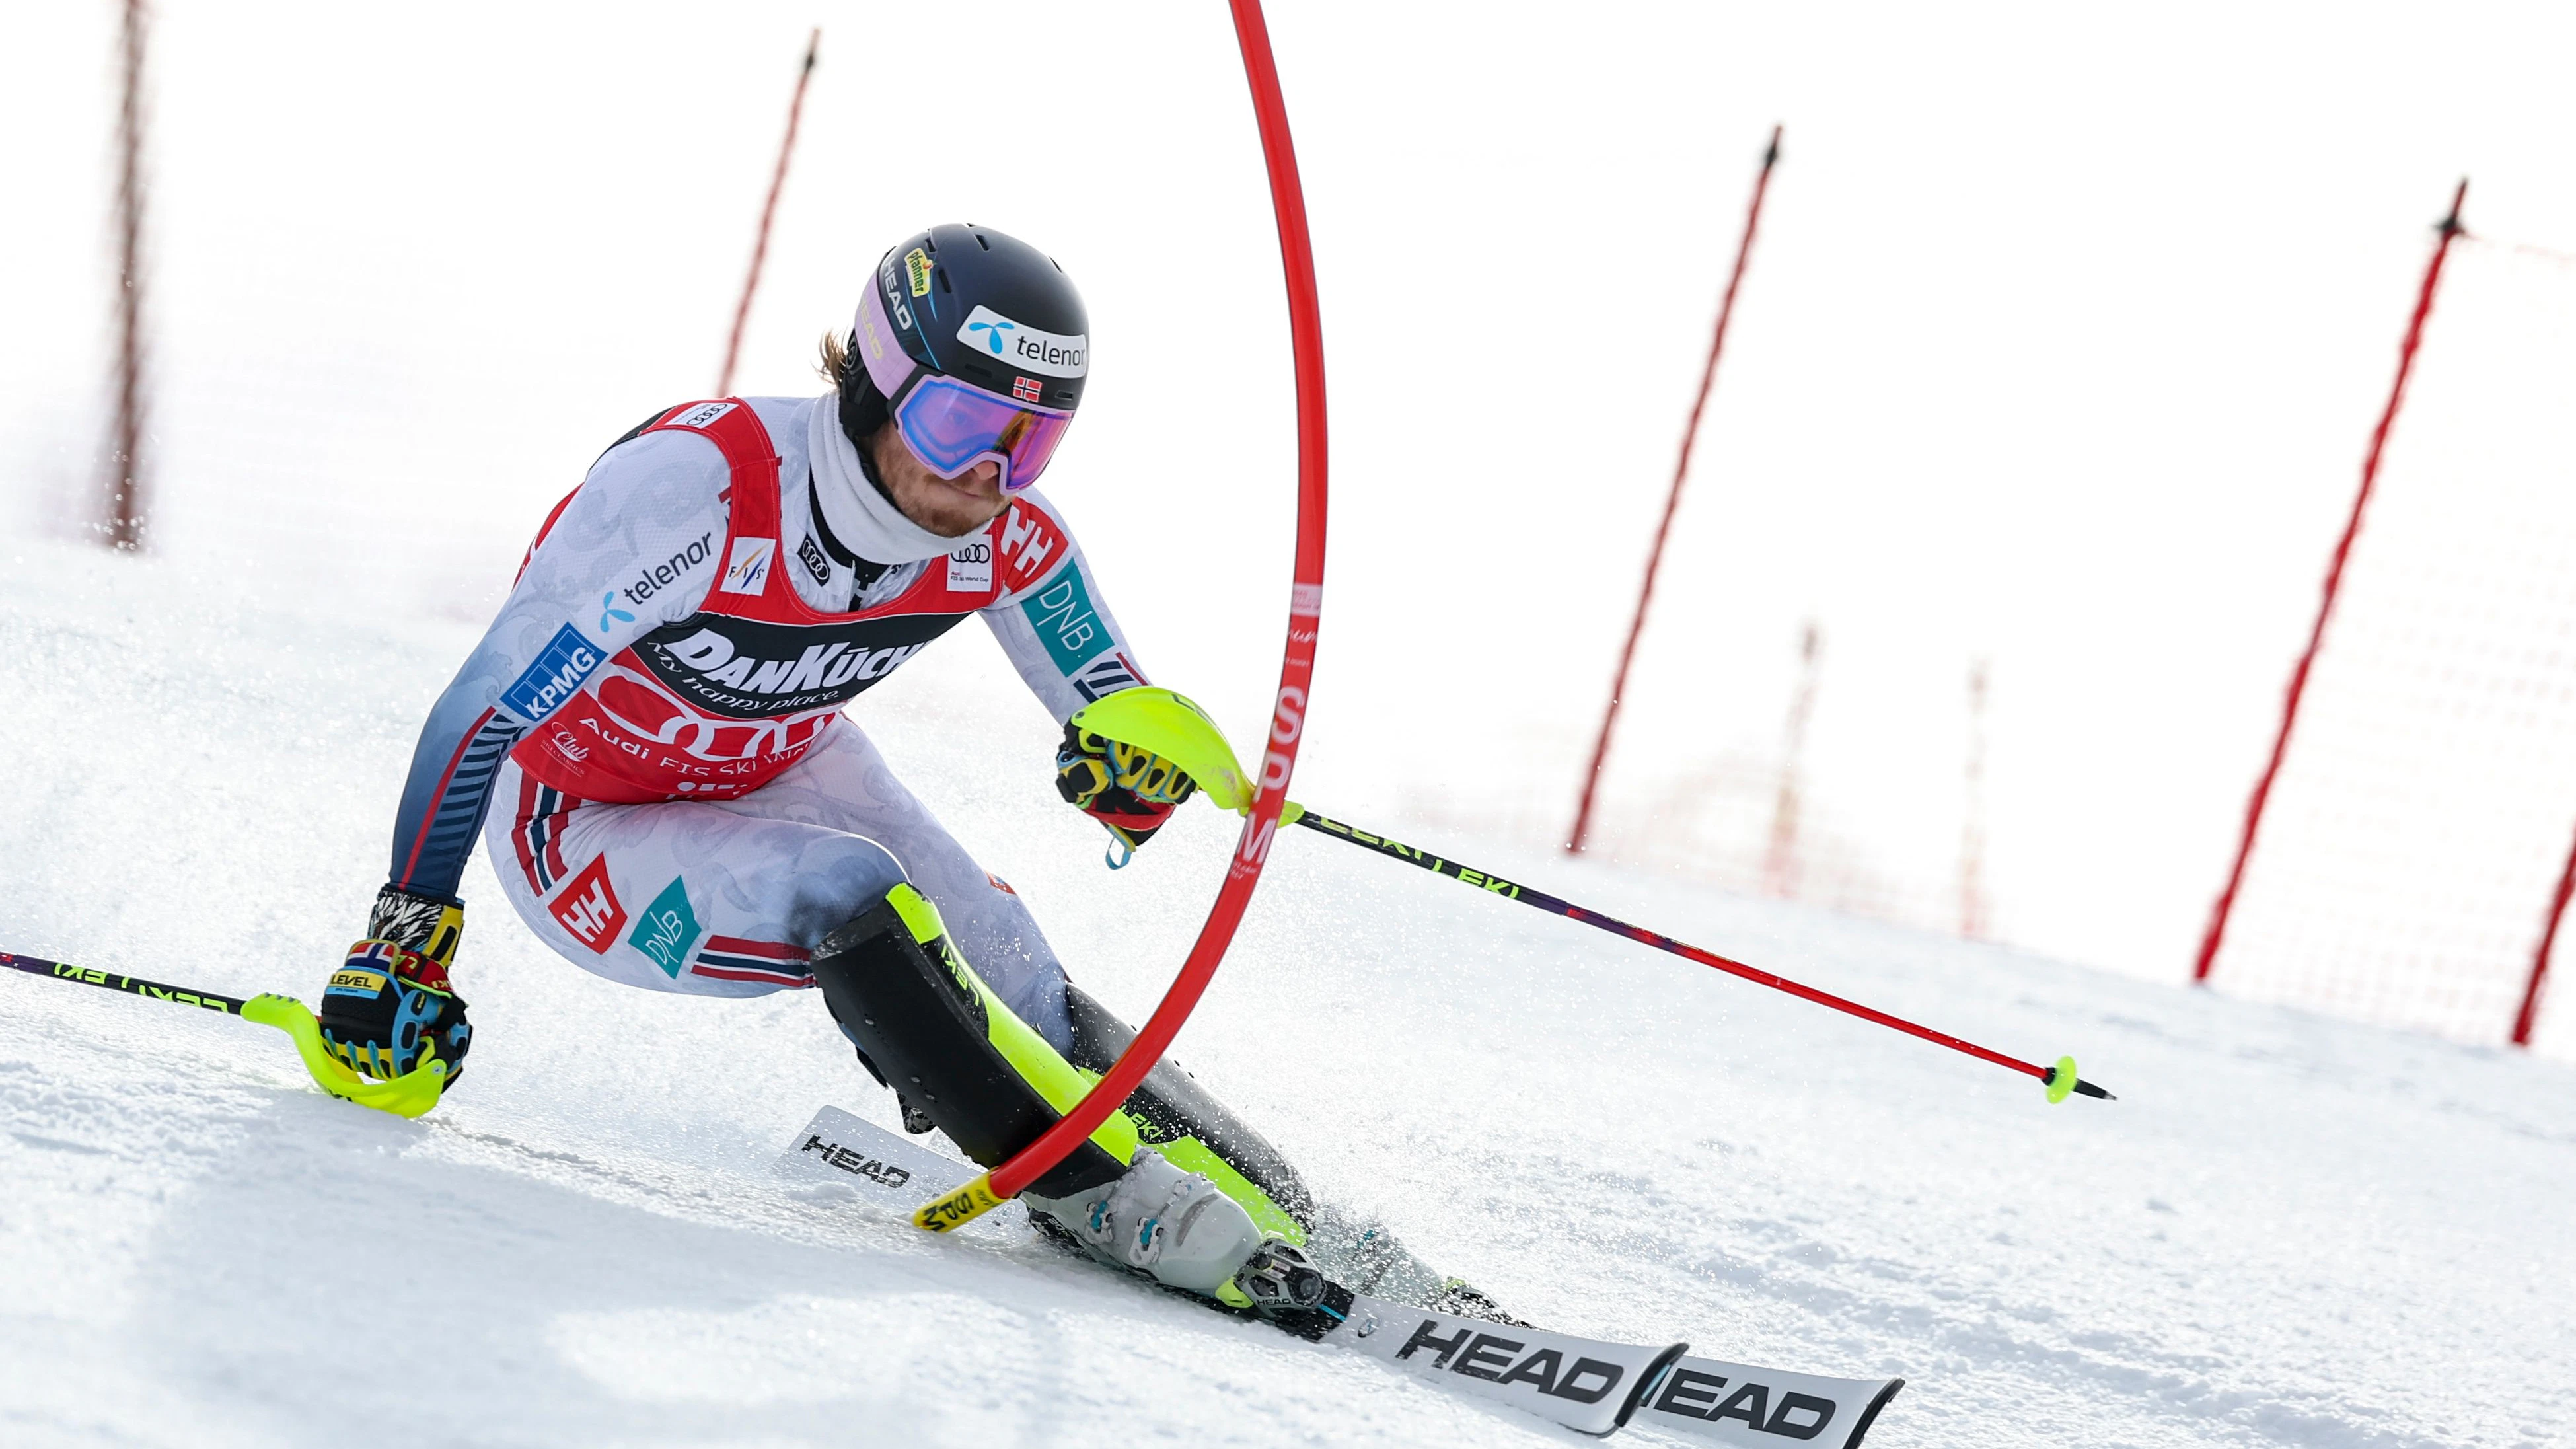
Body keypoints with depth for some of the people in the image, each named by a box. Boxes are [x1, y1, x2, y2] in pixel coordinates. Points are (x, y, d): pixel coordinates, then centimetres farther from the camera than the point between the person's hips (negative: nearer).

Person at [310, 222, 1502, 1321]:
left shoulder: (1006, 539, -19)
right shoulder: (700, 480, -36)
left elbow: (1134, 736, -9)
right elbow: (487, 704, -27)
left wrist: (1139, 762, -34)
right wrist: (406, 945, -22)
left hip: (778, 773, 5)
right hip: (582, 831, -5)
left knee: (1004, 983, -14)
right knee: (846, 897, -30)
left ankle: (1288, 1222, -5)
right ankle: (1114, 1194, -23)